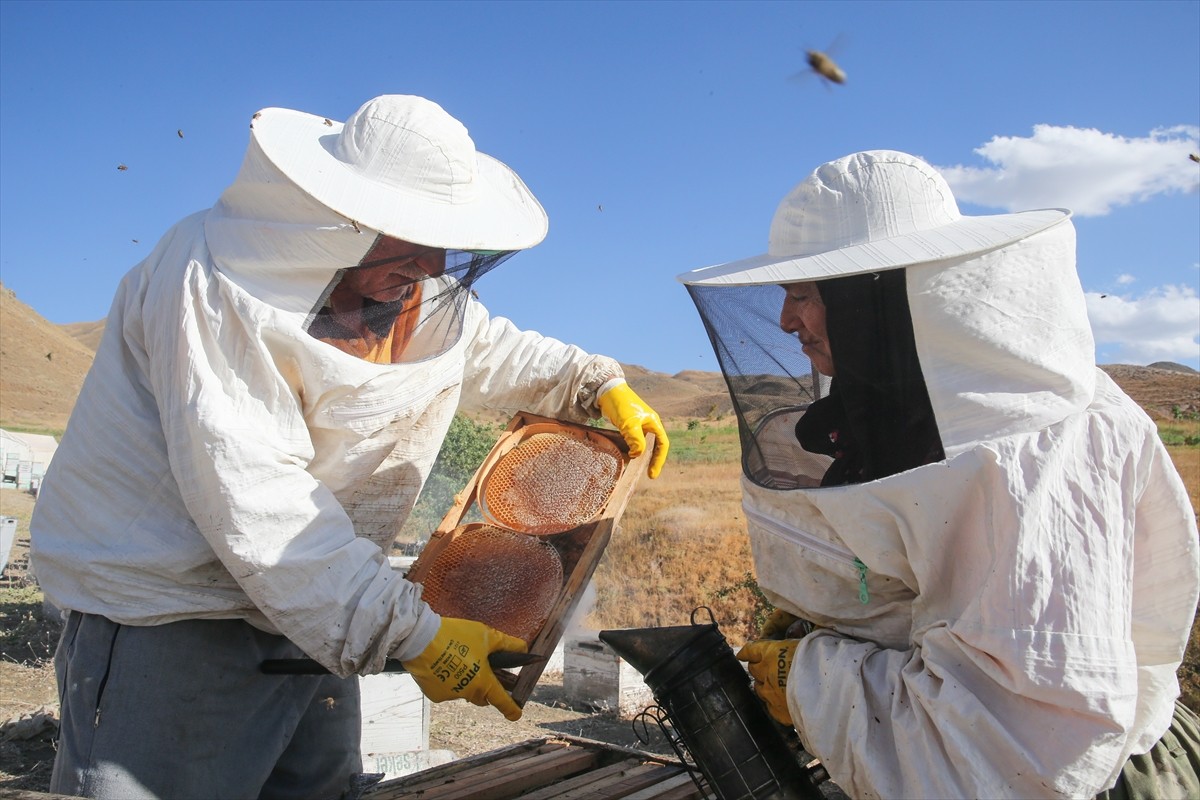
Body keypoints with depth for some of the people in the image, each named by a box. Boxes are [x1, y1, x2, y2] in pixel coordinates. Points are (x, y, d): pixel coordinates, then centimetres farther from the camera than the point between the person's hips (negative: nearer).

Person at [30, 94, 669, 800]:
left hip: (314, 611, 8)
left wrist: (600, 384, 5)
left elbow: (494, 351, 19)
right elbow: (254, 502, -32)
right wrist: (411, 635, -33)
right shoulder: (217, 287, -25)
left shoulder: (408, 283, 1)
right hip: (168, 609, -7)